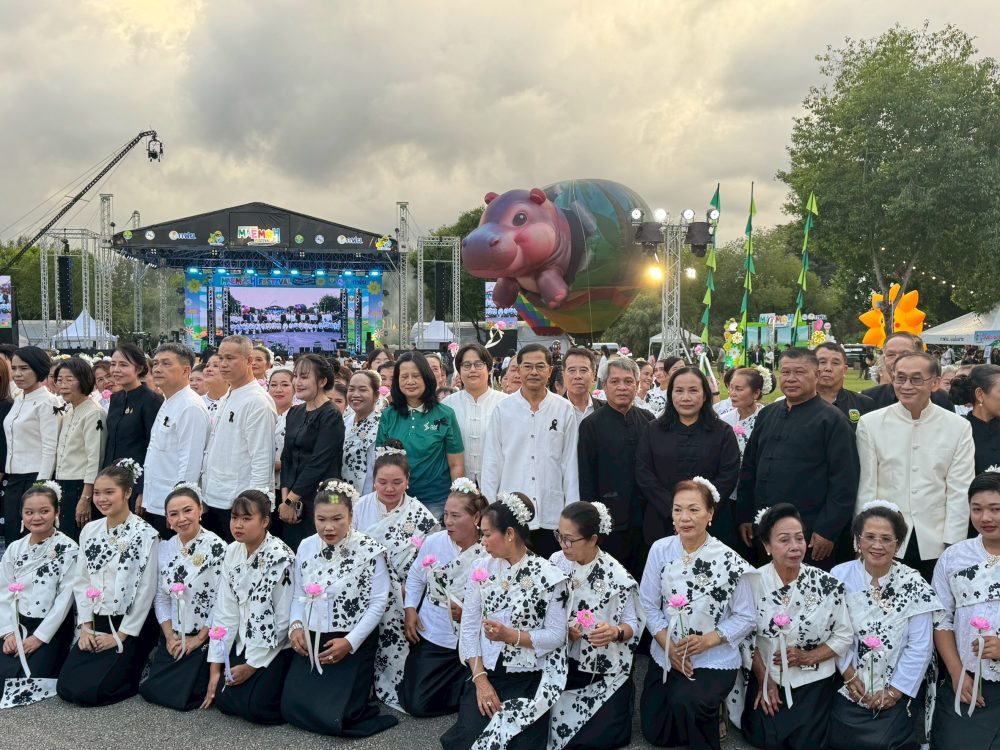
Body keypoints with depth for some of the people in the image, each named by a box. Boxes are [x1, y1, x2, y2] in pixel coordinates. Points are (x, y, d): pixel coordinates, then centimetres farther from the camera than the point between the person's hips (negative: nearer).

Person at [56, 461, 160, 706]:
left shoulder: (145, 534, -13)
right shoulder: (89, 530, 6)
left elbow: (146, 590, -13)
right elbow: (81, 581, 9)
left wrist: (120, 636, -12)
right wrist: (86, 627, 0)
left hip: (131, 626, -6)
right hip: (96, 624, 6)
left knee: (88, 691, -16)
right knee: (65, 687, -5)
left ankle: (138, 670, 9)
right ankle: (118, 667, 18)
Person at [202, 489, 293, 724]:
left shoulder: (281, 558, -20)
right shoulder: (232, 552, -1)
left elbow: (282, 620, -17)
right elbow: (225, 610, -1)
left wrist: (252, 665, -11)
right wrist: (215, 669, -1)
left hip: (276, 648, -6)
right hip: (244, 643, 6)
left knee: (255, 706, -17)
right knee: (224, 700, -4)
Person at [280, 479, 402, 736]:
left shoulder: (369, 550, -14)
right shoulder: (306, 547, 2)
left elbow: (379, 602, -12)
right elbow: (299, 594, 11)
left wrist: (350, 641, -17)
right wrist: (296, 626, -6)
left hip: (353, 643, -5)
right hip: (311, 640, 5)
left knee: (332, 715, -13)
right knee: (292, 707, -3)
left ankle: (361, 682, 19)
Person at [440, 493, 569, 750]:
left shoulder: (548, 575, -10)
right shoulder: (481, 568, 2)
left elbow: (556, 636, -8)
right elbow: (469, 628, -1)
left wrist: (511, 635, -20)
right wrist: (480, 679, -10)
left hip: (527, 680, -3)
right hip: (485, 673, 3)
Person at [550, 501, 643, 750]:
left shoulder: (617, 577, -18)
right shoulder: (556, 563, -7)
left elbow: (633, 625, -8)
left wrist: (615, 632, -30)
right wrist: (561, 629, -17)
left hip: (605, 672, -3)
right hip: (563, 665, 4)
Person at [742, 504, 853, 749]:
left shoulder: (828, 584, -12)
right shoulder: (753, 582, -12)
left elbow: (844, 636, -4)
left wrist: (807, 658, -15)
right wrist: (764, 679, -7)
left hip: (813, 680, 0)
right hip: (766, 676, 0)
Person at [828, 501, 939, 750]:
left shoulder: (913, 584, -8)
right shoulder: (839, 577, -6)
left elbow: (920, 646, -7)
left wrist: (895, 691, -8)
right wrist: (849, 675, -10)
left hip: (896, 694, 0)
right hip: (849, 690, 0)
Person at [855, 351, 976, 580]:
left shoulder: (959, 427, 2)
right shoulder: (870, 423, 0)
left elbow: (959, 492, 1)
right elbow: (866, 488, 1)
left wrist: (952, 546, -4)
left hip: (936, 546, 1)